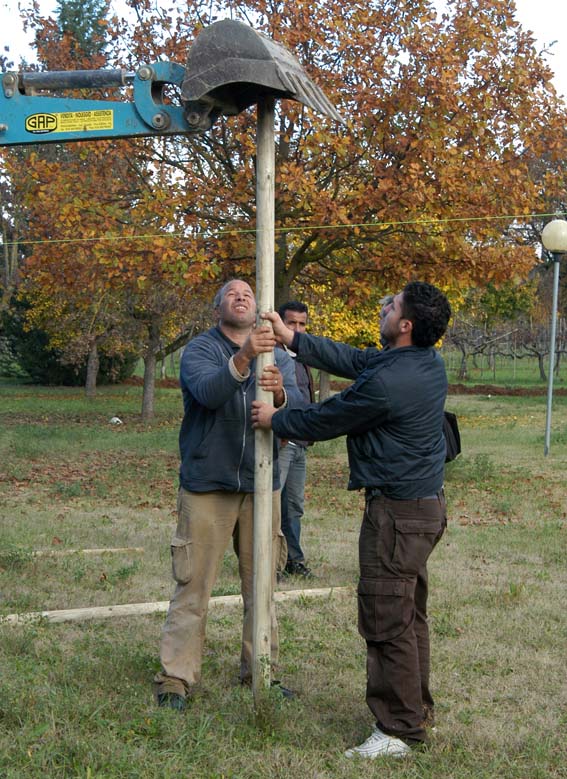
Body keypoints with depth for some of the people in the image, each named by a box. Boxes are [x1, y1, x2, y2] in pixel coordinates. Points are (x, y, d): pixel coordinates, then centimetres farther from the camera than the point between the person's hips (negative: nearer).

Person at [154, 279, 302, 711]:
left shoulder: (277, 355, 8)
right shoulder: (200, 350, -3)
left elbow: (297, 405, -9)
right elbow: (208, 391, -24)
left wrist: (280, 391, -32)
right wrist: (243, 358, -41)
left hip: (261, 485, 4)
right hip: (207, 485, -4)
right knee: (193, 584, -2)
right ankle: (176, 678, 5)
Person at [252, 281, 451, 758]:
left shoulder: (387, 384, -25)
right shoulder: (428, 362, 4)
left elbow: (325, 421, -11)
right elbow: (353, 360, 13)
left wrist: (275, 420, 6)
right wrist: (293, 339, 14)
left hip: (398, 512, -10)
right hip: (427, 504, 10)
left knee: (386, 620, -2)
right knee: (409, 615, 19)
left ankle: (398, 729, 7)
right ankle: (417, 712, 31)